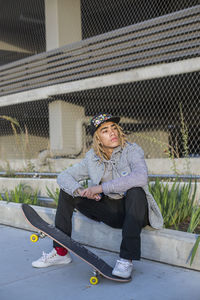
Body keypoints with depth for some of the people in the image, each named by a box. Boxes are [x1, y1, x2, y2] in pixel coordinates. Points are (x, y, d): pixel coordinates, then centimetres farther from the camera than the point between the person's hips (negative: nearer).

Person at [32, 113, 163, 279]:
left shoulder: (132, 150, -14)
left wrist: (102, 187, -33)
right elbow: (63, 176, 0)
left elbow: (141, 177, -35)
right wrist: (80, 191, -22)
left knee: (135, 192, -37)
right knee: (67, 190, -4)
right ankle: (61, 252, -1)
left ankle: (127, 259, -33)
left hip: (134, 210, -4)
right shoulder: (92, 158, -1)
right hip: (110, 211, 5)